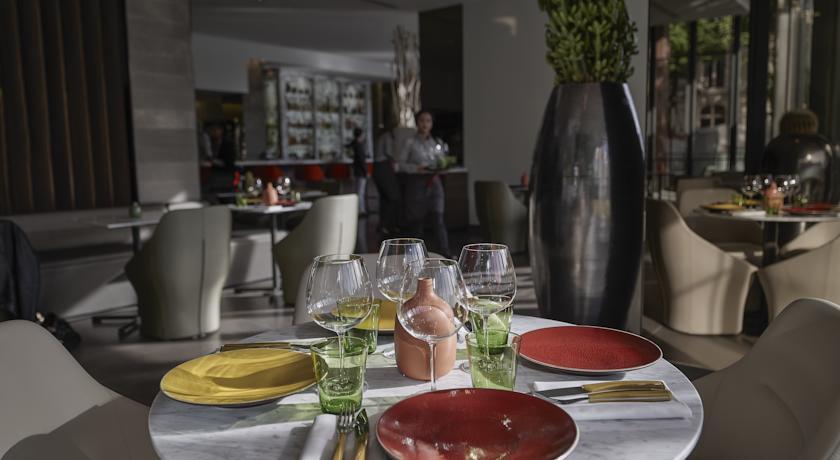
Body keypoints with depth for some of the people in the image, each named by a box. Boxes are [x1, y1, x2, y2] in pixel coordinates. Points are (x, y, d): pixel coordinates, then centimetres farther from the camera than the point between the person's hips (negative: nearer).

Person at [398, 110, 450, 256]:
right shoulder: (410, 143, 0)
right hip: (417, 183, -2)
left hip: (434, 183, 2)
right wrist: (417, 168, -18)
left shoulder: (438, 143, 11)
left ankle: (445, 254, -16)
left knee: (438, 219, -11)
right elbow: (402, 164, -2)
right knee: (417, 220, 4)